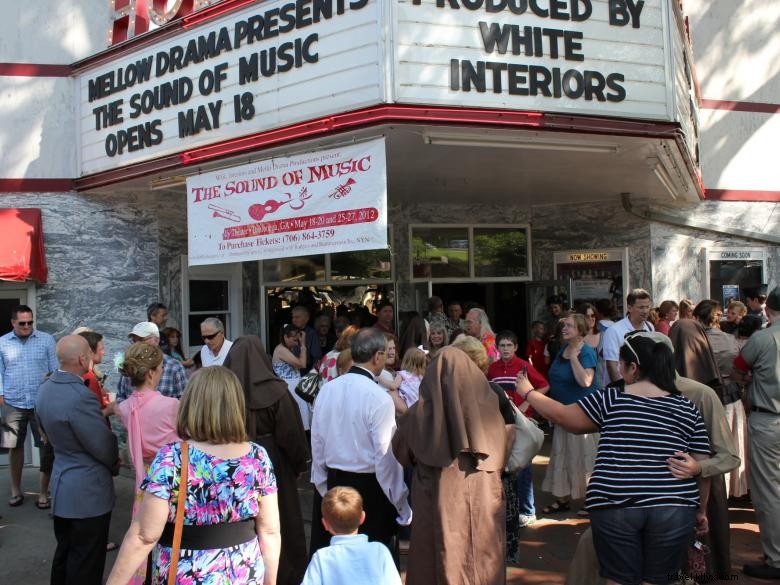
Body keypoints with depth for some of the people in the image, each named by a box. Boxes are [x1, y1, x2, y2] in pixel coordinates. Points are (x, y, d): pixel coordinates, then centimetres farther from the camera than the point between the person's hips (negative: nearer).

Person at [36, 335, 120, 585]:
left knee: (65, 553, 22)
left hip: (61, 485, 9)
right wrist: (115, 464, 3)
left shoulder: (46, 388, 1)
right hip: (88, 491, -9)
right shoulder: (80, 397, -28)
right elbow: (105, 446, -19)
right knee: (86, 564, 5)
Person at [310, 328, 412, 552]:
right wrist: (403, 508, -7)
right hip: (370, 486, -6)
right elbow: (387, 457, -16)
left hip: (334, 485, 6)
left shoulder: (327, 390, 0)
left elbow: (317, 444, 7)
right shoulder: (379, 398, -18)